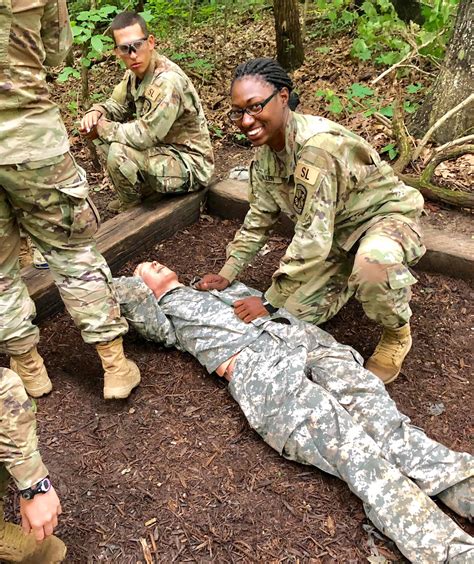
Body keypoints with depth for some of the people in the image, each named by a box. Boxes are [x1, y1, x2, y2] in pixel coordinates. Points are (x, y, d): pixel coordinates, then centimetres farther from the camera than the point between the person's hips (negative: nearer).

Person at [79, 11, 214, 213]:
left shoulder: (168, 81, -27)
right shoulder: (135, 73, 0)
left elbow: (145, 136, -29)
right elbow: (117, 105, 14)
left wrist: (103, 128, -16)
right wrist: (96, 111, -8)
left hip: (189, 164, -9)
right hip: (164, 149, 9)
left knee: (118, 153, -26)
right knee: (106, 138, 7)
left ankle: (131, 206, 3)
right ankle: (142, 191, 17)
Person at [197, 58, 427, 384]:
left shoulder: (316, 146, -33)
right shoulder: (265, 149, -7)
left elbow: (312, 239, -34)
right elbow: (260, 216, 5)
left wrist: (269, 301, -26)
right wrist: (228, 273, -1)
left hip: (385, 215, -7)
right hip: (334, 230, 7)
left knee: (374, 261, -43)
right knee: (296, 313, -8)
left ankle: (398, 334, -10)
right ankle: (351, 277, 20)